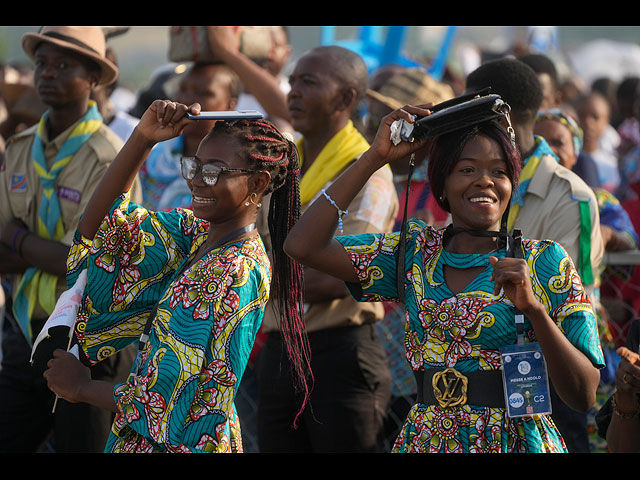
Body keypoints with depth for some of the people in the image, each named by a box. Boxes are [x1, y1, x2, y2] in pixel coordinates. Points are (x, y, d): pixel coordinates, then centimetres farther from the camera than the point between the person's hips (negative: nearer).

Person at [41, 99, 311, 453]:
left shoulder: (237, 274, -25)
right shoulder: (194, 231, 0)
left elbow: (176, 397, -24)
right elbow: (97, 224, -2)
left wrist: (82, 387, -11)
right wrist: (143, 138, -12)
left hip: (177, 444, -8)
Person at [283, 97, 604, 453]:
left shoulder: (545, 261, -6)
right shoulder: (416, 252, 5)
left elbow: (585, 396, -10)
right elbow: (303, 246, -5)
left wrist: (534, 308, -25)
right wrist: (377, 156, -3)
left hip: (514, 441, -3)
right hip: (425, 439, 3)